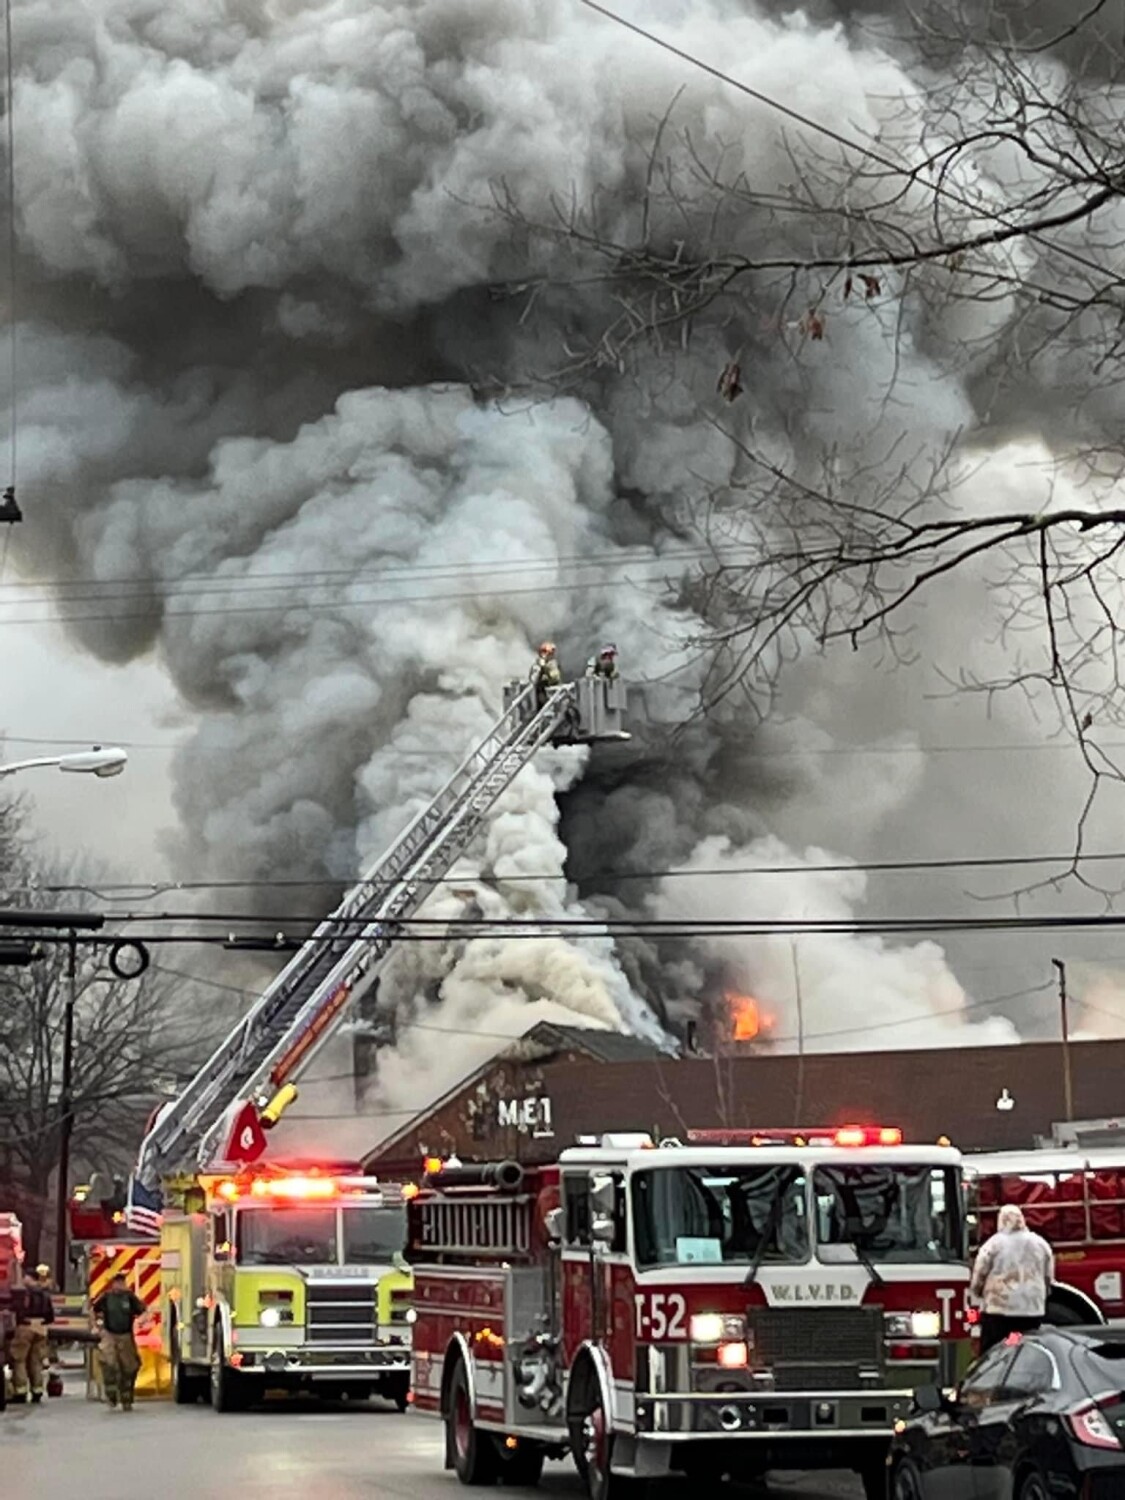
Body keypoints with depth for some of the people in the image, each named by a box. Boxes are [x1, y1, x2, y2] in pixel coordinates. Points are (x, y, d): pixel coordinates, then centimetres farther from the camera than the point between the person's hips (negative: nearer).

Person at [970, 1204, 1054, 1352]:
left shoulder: (993, 1243, -2)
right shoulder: (1041, 1244, 10)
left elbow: (978, 1278, 1)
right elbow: (1048, 1279, 16)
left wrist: (977, 1293, 21)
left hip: (999, 1310, -4)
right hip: (1033, 1311, 4)